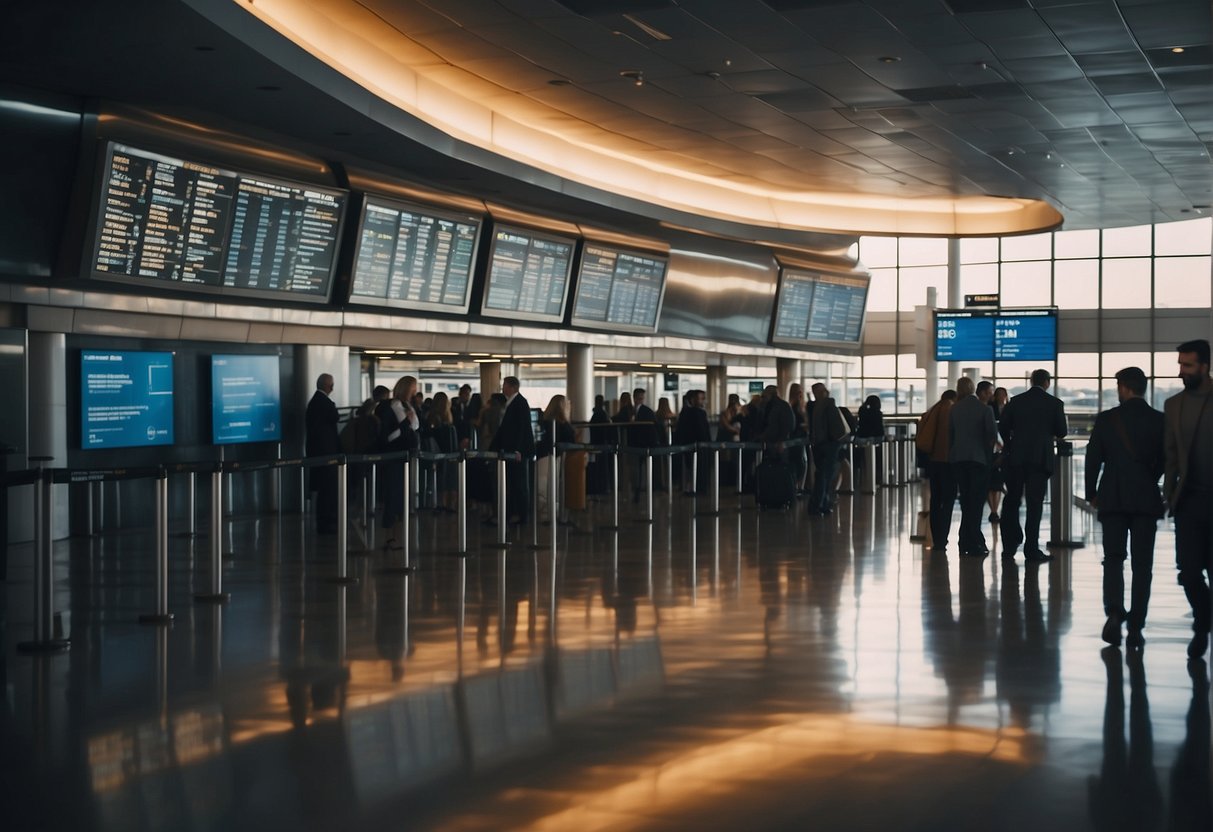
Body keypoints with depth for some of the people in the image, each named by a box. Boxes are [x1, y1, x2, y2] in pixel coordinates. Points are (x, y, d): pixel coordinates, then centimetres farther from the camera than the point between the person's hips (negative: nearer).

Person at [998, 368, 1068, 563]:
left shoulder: (1015, 401, 3)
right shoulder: (1054, 403, -2)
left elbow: (1003, 427, 3)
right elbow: (1061, 432, 1)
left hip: (1015, 458, 2)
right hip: (1040, 458, -2)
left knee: (1012, 501, 12)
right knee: (1034, 504, 0)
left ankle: (1009, 546, 13)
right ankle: (1031, 550, -2)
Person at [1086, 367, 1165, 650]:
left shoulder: (1106, 419, -4)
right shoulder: (1160, 420, -3)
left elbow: (1093, 459, -2)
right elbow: (1166, 460, 2)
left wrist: (1092, 494, 10)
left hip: (1112, 499, 0)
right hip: (1146, 499, 0)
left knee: (1113, 559, 7)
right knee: (1141, 565, 5)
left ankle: (1114, 612, -16)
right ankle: (1135, 628, 2)